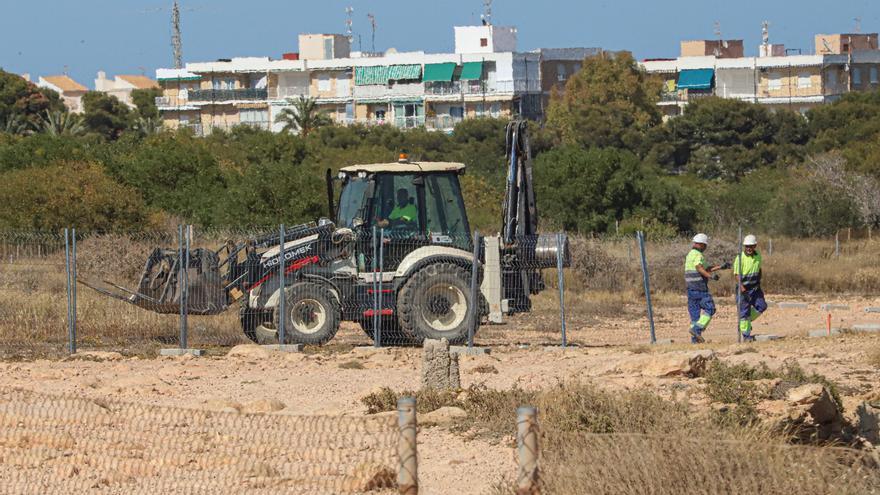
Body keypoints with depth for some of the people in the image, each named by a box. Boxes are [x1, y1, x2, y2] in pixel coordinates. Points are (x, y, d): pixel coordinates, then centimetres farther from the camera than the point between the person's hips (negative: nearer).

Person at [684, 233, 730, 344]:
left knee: (694, 312, 9)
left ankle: (695, 338, 6)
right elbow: (699, 268, -28)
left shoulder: (690, 255, 20)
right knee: (709, 309, -4)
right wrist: (711, 276, -41)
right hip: (699, 287, -9)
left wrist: (720, 267, 26)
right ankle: (697, 329, -18)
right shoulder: (698, 255, -10)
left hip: (690, 288, 9)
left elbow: (705, 269, 24)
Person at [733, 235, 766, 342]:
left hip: (755, 288, 6)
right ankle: (746, 335, 3)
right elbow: (737, 274, -15)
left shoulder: (758, 256, 5)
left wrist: (759, 284, 19)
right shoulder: (740, 257, -13)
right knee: (744, 311, -3)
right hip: (743, 288, -6)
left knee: (762, 306, -2)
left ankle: (747, 320, 21)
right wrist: (741, 287, -27)